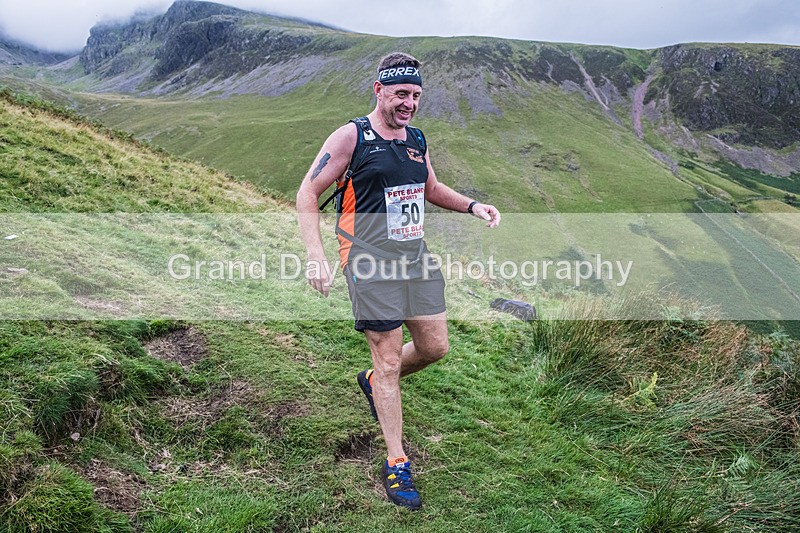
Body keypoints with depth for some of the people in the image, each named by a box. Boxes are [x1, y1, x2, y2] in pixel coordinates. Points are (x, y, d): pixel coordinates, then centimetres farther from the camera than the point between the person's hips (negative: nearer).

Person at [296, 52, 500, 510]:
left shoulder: (417, 139, 11)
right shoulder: (351, 137, -8)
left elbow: (431, 188, 27)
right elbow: (308, 193, -7)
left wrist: (472, 205, 10)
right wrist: (315, 253, -20)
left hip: (417, 257, 7)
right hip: (372, 263, -6)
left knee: (435, 347, 9)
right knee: (389, 359, -1)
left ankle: (373, 381, 39)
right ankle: (397, 465, 14)